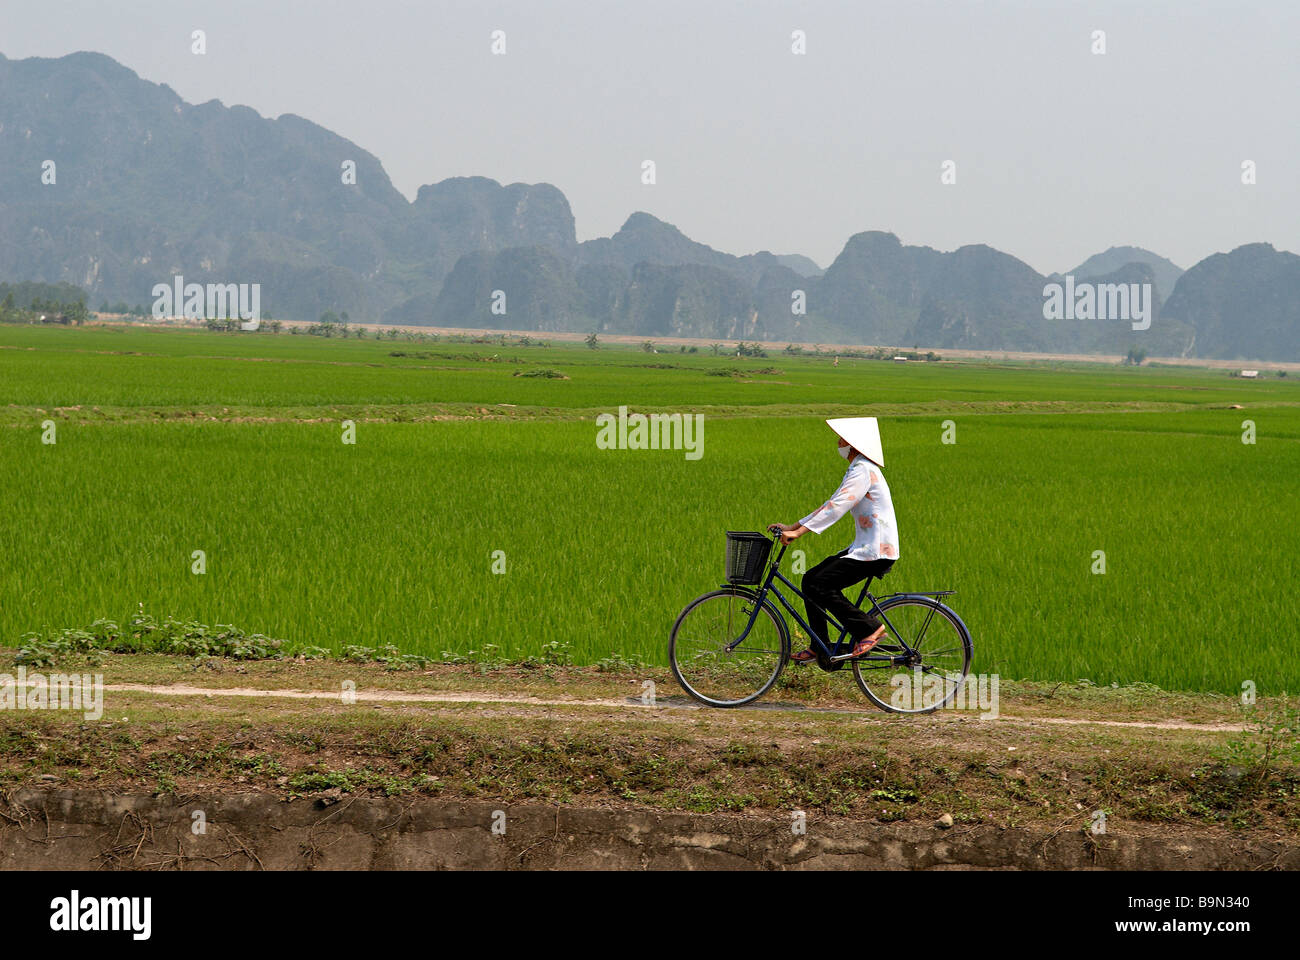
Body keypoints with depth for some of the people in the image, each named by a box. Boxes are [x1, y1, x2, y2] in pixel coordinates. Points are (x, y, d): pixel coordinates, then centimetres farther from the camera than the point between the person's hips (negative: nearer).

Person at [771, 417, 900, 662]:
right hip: (865, 547, 10)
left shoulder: (864, 470, -15)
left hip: (876, 551, -10)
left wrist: (799, 532, -29)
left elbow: (837, 507, -24)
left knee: (819, 585, -15)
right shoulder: (856, 470, 18)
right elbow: (832, 505, 20)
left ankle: (870, 628, -8)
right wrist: (792, 527, 15)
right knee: (811, 580, 7)